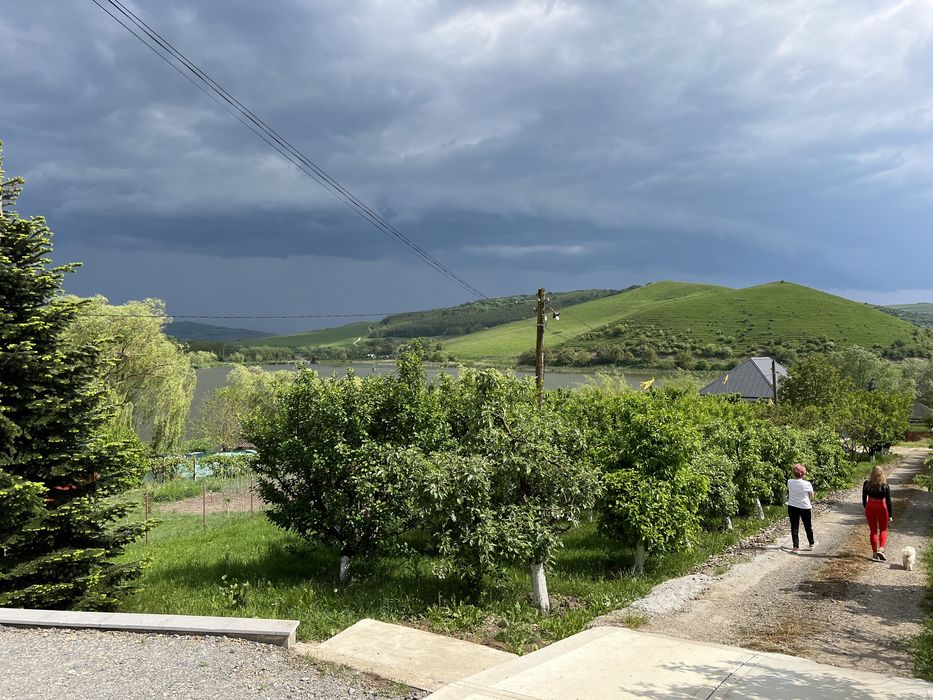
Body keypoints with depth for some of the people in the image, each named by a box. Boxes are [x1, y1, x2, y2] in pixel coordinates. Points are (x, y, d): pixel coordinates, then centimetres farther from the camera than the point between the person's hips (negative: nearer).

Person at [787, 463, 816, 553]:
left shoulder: (789, 482, -11)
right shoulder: (807, 484, -17)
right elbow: (811, 497, -3)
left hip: (792, 507, 1)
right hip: (805, 507, -1)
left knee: (794, 527, 6)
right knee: (808, 526, 18)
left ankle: (796, 547, 4)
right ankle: (811, 543, 36)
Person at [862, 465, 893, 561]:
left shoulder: (867, 484, -8)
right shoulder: (885, 486, -14)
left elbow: (864, 498, 2)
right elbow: (888, 501, -9)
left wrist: (865, 508, 18)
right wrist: (890, 515, -3)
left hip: (870, 508, 2)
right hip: (882, 508, -2)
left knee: (873, 531, 12)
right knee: (883, 530, 14)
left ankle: (874, 552, 14)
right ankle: (881, 549, -5)